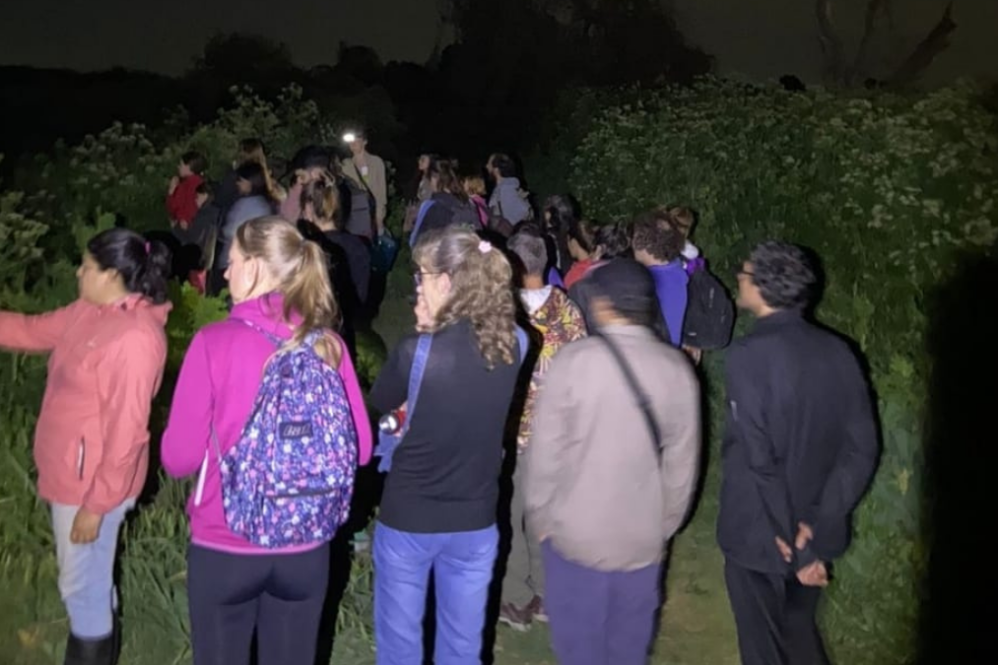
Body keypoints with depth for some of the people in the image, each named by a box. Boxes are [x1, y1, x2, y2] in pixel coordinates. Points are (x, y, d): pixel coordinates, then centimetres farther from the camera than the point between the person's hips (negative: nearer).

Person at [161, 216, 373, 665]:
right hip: (304, 546, 3)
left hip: (224, 546, -2)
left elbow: (179, 459, -11)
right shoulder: (328, 345, -7)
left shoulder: (215, 342, -14)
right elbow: (359, 448, -1)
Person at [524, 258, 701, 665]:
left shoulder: (573, 361, -15)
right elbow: (683, 460, -1)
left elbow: (546, 449, -11)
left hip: (576, 531, -2)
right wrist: (665, 523, 13)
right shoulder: (676, 368, -6)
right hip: (644, 536, 3)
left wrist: (540, 516, 3)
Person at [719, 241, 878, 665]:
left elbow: (757, 460, -24)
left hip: (758, 534, -6)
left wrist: (791, 545, -16)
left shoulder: (748, 354, -21)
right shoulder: (836, 350, -3)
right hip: (813, 530, 6)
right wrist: (818, 523, -6)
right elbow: (861, 449, -4)